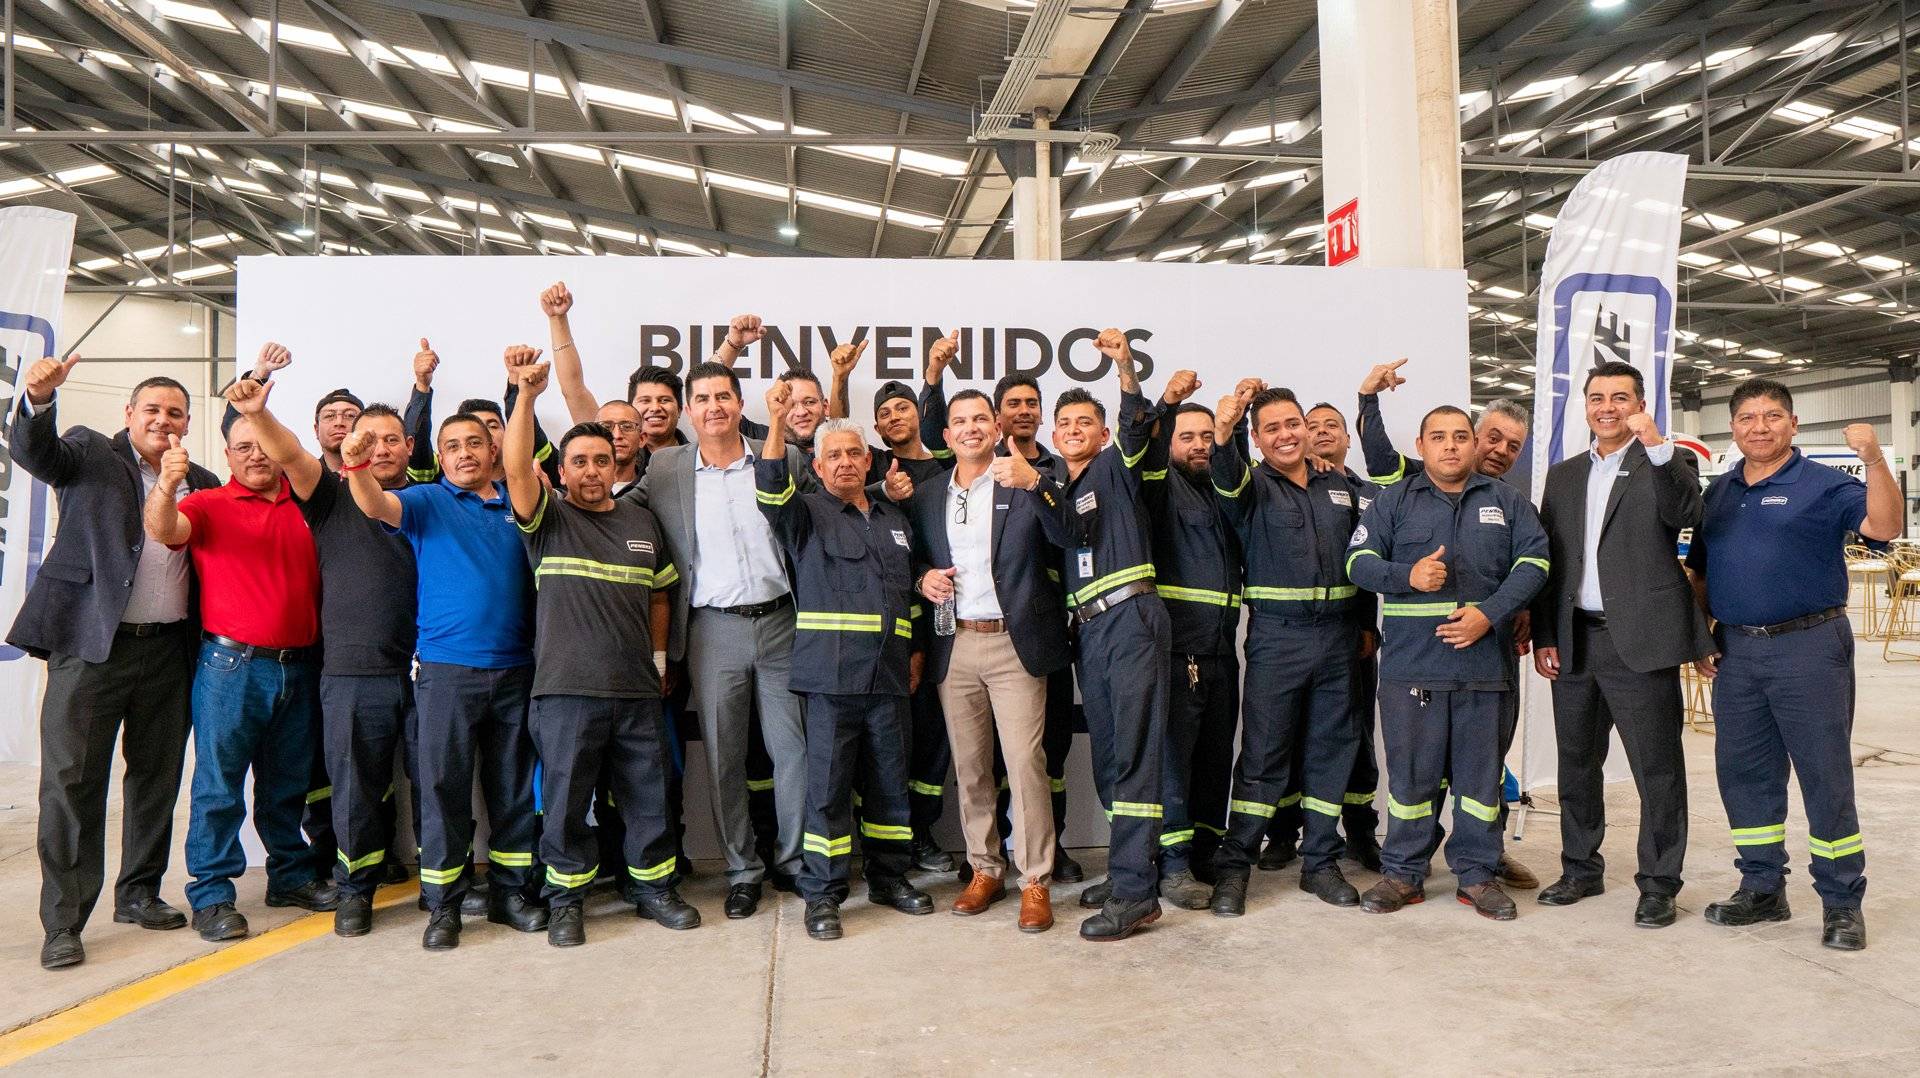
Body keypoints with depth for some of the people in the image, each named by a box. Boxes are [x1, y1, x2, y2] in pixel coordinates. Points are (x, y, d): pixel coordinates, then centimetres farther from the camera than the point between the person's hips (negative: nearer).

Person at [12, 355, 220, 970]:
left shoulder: (202, 483, 13)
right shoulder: (90, 453, 3)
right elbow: (33, 452, -19)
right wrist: (38, 398, -36)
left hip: (169, 649, 4)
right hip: (91, 644, -4)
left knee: (157, 777, 12)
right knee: (72, 780, -3)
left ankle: (139, 894, 27)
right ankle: (63, 922, 4)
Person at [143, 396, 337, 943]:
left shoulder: (304, 506, 10)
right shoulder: (210, 504, -1)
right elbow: (164, 529, -21)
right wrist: (166, 484, -38)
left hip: (299, 667, 4)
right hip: (232, 665, -4)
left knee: (288, 783, 15)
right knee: (219, 783, -1)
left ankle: (291, 875, 28)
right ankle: (211, 895, 8)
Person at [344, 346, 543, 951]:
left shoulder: (517, 504, 12)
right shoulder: (427, 502, 4)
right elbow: (376, 506, -12)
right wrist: (356, 466, -34)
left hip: (515, 667, 3)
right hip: (446, 667, -2)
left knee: (513, 784, 9)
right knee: (441, 784, -1)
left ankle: (510, 891, 21)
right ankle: (442, 905, 9)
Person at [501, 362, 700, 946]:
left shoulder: (642, 521, 14)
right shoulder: (548, 517, 3)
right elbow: (516, 467, -16)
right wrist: (526, 395, -22)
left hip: (637, 689, 3)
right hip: (565, 689, -3)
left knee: (648, 797, 10)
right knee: (565, 801, 4)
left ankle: (654, 886, 26)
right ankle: (567, 899, 20)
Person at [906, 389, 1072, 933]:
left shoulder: (1027, 484, 2)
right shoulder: (926, 496, 13)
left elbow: (1067, 536, -13)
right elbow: (916, 560, 21)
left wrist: (1036, 483, -26)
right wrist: (922, 578, -2)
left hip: (1014, 643, -3)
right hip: (953, 646, 4)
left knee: (1026, 762, -6)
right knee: (969, 766, 10)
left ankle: (1035, 881, 4)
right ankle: (985, 869, 23)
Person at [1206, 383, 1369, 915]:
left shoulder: (1341, 485, 13)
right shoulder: (1251, 484, 0)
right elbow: (1227, 478, -24)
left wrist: (1365, 624, 11)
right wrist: (1223, 431, -46)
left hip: (1338, 634, 4)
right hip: (1276, 636, -4)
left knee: (1332, 747, 9)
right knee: (1263, 753, -3)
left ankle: (1319, 862, 22)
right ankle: (1233, 867, 5)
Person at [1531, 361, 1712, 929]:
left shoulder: (1666, 465, 2)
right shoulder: (1563, 475, 15)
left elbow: (1685, 514, -21)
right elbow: (1546, 560, 13)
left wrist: (1655, 444, -32)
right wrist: (1543, 637, 7)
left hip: (1639, 641, -5)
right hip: (1574, 642, 5)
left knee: (1657, 767, 1)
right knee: (1576, 764, 14)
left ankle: (1659, 883, 13)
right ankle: (1581, 869, 28)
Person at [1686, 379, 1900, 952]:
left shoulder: (1824, 485, -3)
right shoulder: (1718, 493, 12)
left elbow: (1883, 525, -21)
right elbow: (1699, 573, 17)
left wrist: (1874, 459, -33)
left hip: (1808, 647, -5)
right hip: (1735, 652, 5)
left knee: (1826, 775, 0)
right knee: (1744, 772, 10)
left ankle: (1842, 901, 11)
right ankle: (1762, 888, 23)